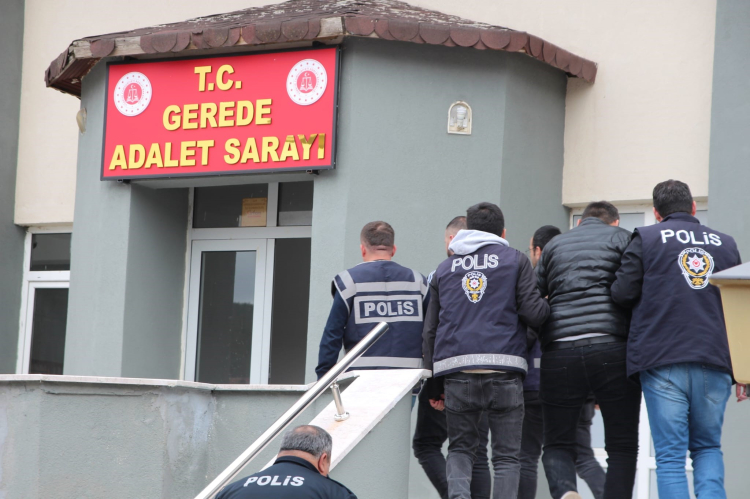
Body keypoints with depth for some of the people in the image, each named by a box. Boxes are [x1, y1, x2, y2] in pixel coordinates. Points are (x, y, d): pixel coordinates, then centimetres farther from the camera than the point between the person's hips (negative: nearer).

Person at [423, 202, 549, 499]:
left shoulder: (445, 268, 20)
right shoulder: (515, 261, 10)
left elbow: (430, 329, 19)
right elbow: (533, 313, -2)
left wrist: (434, 384, 23)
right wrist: (548, 306, 21)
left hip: (456, 372, 2)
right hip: (504, 368, -2)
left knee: (460, 447, 15)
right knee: (507, 455, 5)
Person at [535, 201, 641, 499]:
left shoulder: (554, 245, 21)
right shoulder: (621, 238, 11)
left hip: (559, 352, 2)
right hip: (612, 348, -2)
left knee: (557, 444, 9)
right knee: (622, 446, 7)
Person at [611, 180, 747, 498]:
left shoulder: (646, 238, 5)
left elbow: (622, 294, -2)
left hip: (662, 362, -3)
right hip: (715, 363, 3)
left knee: (671, 455, 0)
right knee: (708, 447, 15)